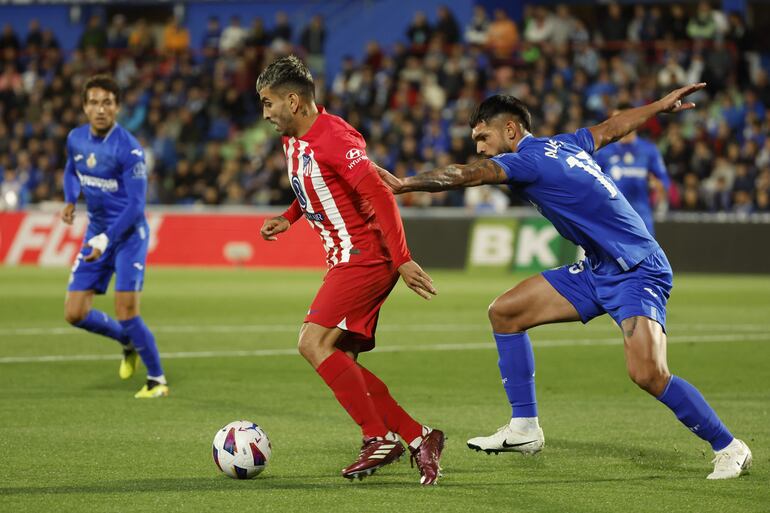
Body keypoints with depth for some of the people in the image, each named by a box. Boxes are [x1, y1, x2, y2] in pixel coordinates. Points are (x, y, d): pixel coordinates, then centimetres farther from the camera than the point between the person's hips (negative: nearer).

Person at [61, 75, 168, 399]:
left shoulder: (128, 149, -19)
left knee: (126, 313, -14)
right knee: (75, 314, 1)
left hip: (128, 233, -6)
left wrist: (107, 239, -27)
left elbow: (136, 205, -20)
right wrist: (70, 201, 3)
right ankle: (127, 343, 29)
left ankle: (157, 380, 4)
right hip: (96, 233, 6)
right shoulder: (76, 139, 1)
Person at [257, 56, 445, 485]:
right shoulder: (293, 140, 13)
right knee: (341, 364, 7)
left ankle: (380, 437, -14)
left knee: (314, 343, -18)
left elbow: (380, 195, -22)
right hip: (345, 260, 10)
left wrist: (402, 259, -26)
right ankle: (418, 437, 9)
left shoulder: (333, 136, -17)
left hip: (366, 257, -10)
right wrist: (288, 219, 12)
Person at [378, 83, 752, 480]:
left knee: (647, 373, -26)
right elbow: (613, 126, 24)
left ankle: (728, 447, -7)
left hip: (638, 272, -10)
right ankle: (524, 429, 11)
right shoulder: (562, 145, 9)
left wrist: (403, 184, -31)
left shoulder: (529, 160, -17)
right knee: (505, 312, 5)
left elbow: (463, 176, -29)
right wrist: (661, 105, 38)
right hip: (599, 269, 10)